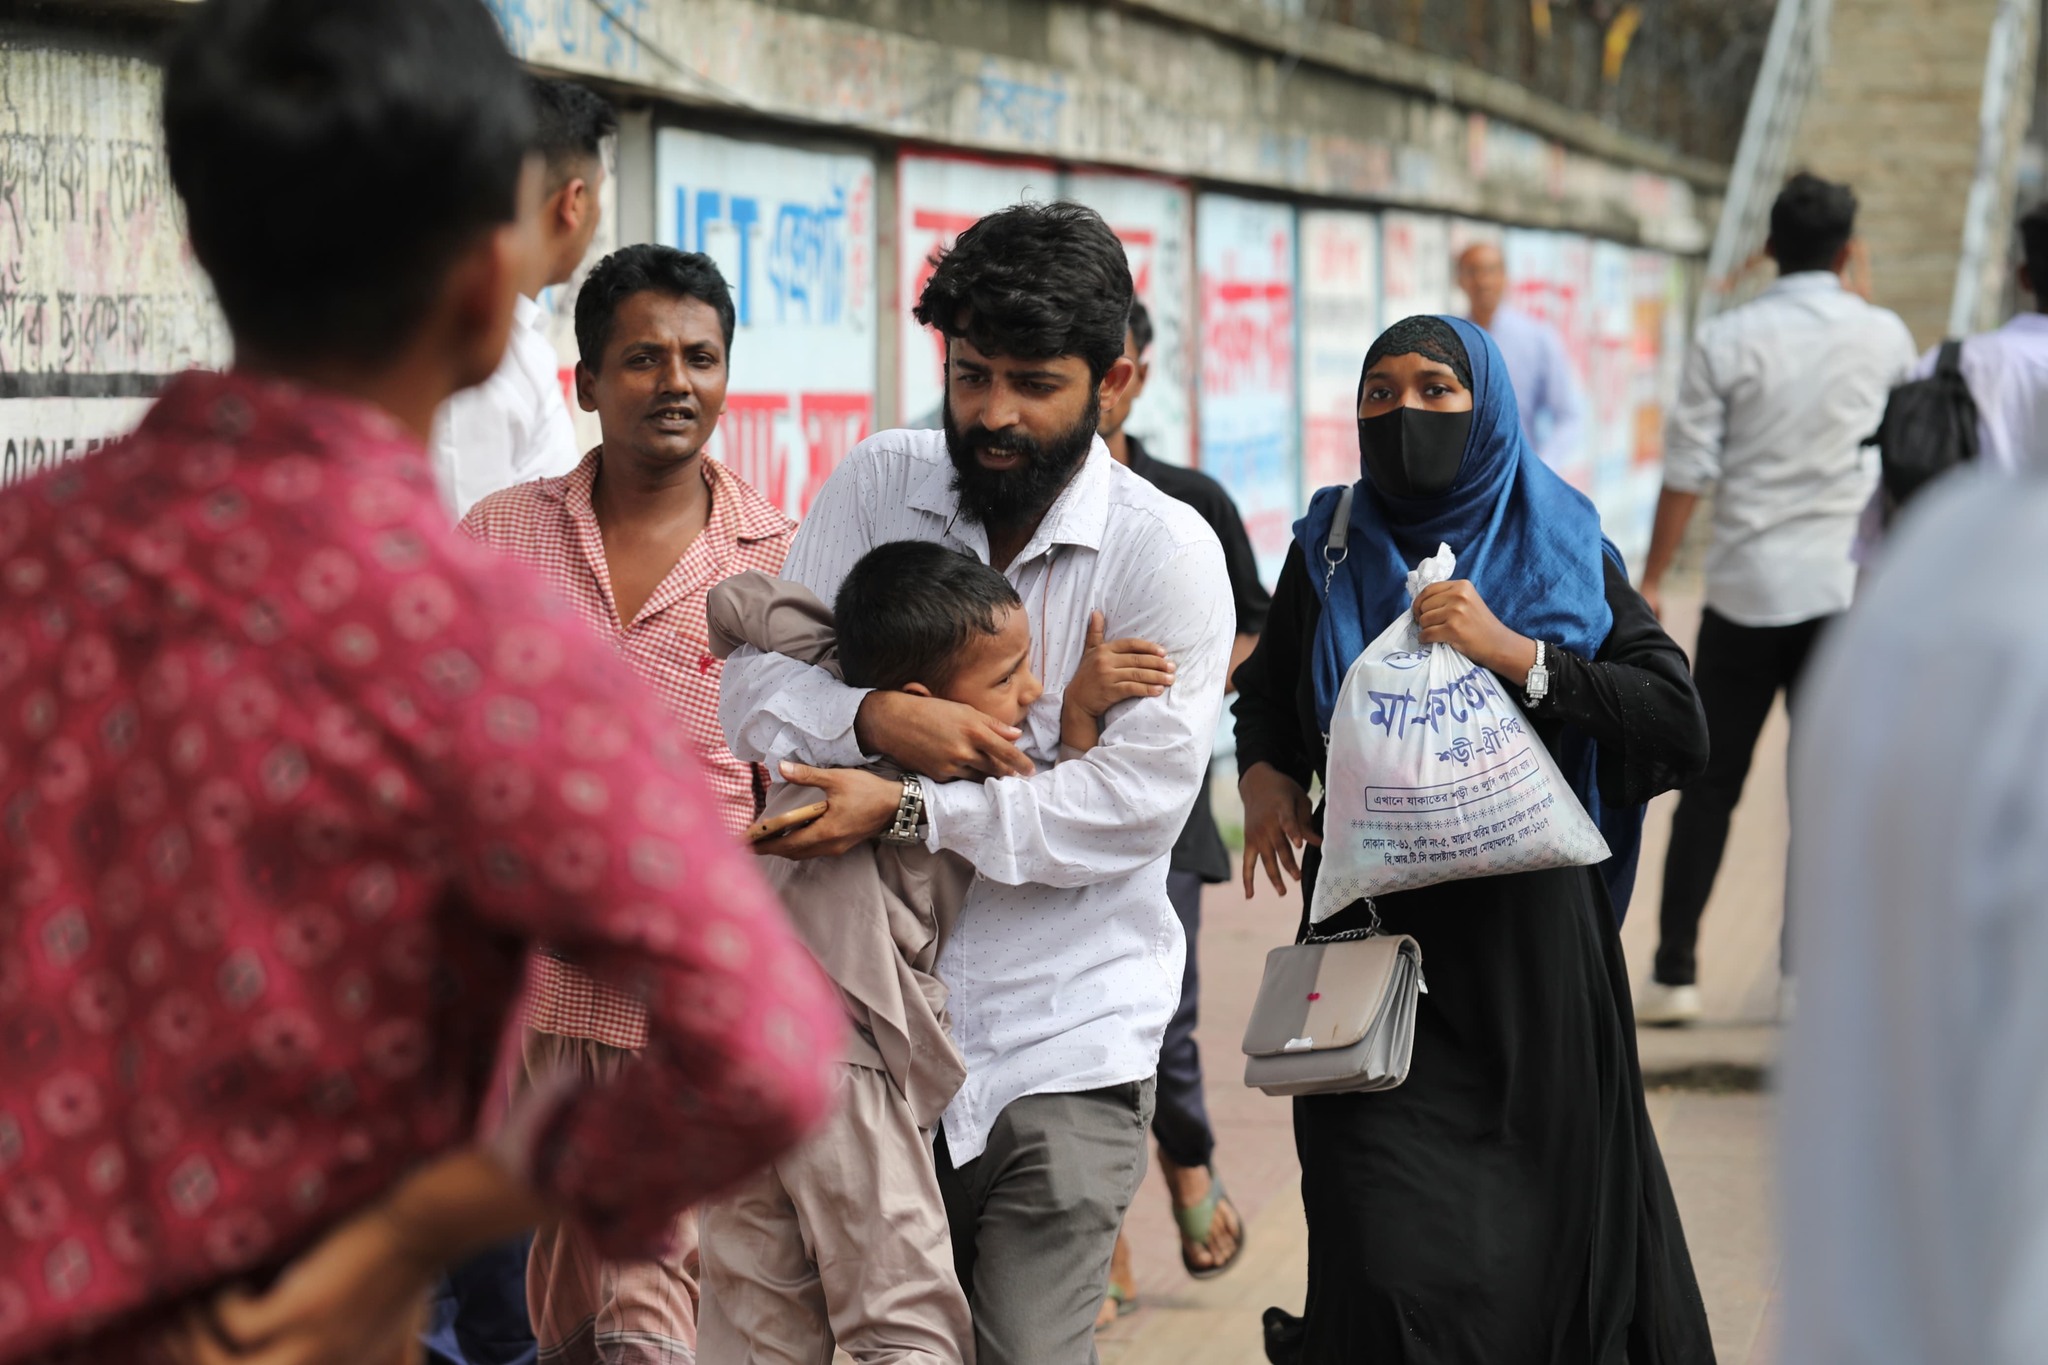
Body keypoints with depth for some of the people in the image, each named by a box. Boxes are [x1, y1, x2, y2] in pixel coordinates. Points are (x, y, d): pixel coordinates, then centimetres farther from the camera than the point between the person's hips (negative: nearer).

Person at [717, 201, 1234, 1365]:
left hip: (1063, 1046, -3)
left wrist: (908, 811, -22)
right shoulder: (877, 487, 5)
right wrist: (878, 719, -21)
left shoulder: (1167, 550, -6)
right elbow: (755, 692, 0)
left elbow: (1141, 793, -15)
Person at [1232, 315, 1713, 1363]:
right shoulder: (1328, 552, 6)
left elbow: (1681, 730, -8)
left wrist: (1514, 653, -18)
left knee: (1541, 1243, 5)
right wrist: (1263, 773, 0)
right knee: (1390, 1262, -8)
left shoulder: (1565, 553, 1)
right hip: (1371, 931, 1)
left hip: (1526, 934, -1)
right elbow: (1266, 691, 22)